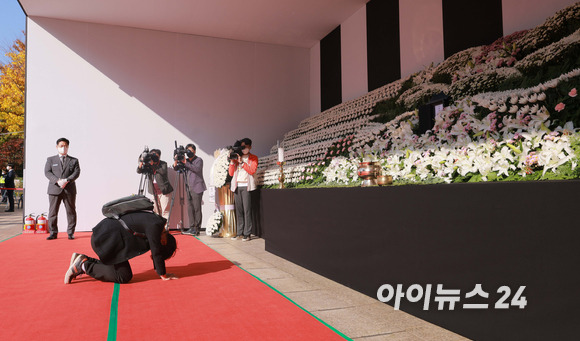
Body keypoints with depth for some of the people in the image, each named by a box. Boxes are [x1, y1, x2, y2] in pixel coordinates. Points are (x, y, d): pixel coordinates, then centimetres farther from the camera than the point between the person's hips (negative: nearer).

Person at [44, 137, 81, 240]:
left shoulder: (74, 160, 13)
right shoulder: (50, 159, 14)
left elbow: (76, 173, -1)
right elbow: (47, 172, 1)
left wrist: (66, 180, -17)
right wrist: (57, 181, -15)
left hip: (69, 190, 0)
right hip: (54, 189, 0)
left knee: (71, 211, 1)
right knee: (52, 212, 0)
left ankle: (70, 233, 8)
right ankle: (53, 233, 9)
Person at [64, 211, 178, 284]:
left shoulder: (155, 222, 11)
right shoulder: (155, 225, -17)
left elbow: (155, 251, 21)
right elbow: (156, 252, -14)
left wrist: (158, 269, 24)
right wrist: (163, 275, -4)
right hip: (107, 238, -11)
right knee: (124, 276, -9)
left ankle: (82, 259, 20)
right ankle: (83, 265, -4)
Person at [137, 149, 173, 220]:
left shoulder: (163, 163, -2)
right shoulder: (148, 165, 7)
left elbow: (163, 172, -21)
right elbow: (139, 171, -1)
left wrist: (153, 164, -26)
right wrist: (141, 162, -18)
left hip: (164, 191, -3)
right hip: (154, 192, 4)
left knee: (165, 210, -5)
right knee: (156, 210, 5)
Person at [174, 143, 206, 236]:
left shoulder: (198, 160, 0)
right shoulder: (186, 160, 17)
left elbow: (197, 169, -18)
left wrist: (186, 162, -19)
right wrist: (176, 161, -7)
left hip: (197, 188, -6)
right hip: (189, 189, 6)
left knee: (197, 209, -6)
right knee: (190, 209, 5)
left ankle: (197, 229, -4)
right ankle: (191, 228, 11)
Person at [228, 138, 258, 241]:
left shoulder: (253, 158, 9)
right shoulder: (237, 157, 19)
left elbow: (252, 170, -7)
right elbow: (231, 173, 13)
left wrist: (242, 162, -10)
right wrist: (232, 161, 0)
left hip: (246, 186, -4)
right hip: (237, 186, 4)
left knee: (247, 210, -9)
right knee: (238, 209, 2)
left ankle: (247, 233, -7)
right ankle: (239, 232, 8)